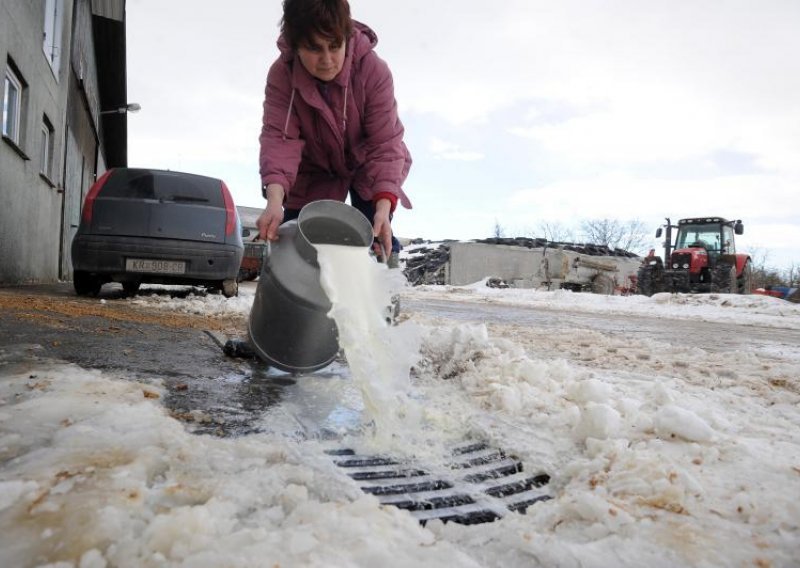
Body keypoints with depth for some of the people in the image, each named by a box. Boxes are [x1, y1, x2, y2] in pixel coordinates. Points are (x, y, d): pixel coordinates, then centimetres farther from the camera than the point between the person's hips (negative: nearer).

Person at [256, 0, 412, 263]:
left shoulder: (374, 71, -30)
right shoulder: (281, 76, -25)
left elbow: (385, 143, -32)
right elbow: (279, 138, -34)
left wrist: (384, 207, -47)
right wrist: (274, 199, -54)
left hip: (367, 167, -1)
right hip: (314, 172, 2)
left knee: (375, 239, -15)